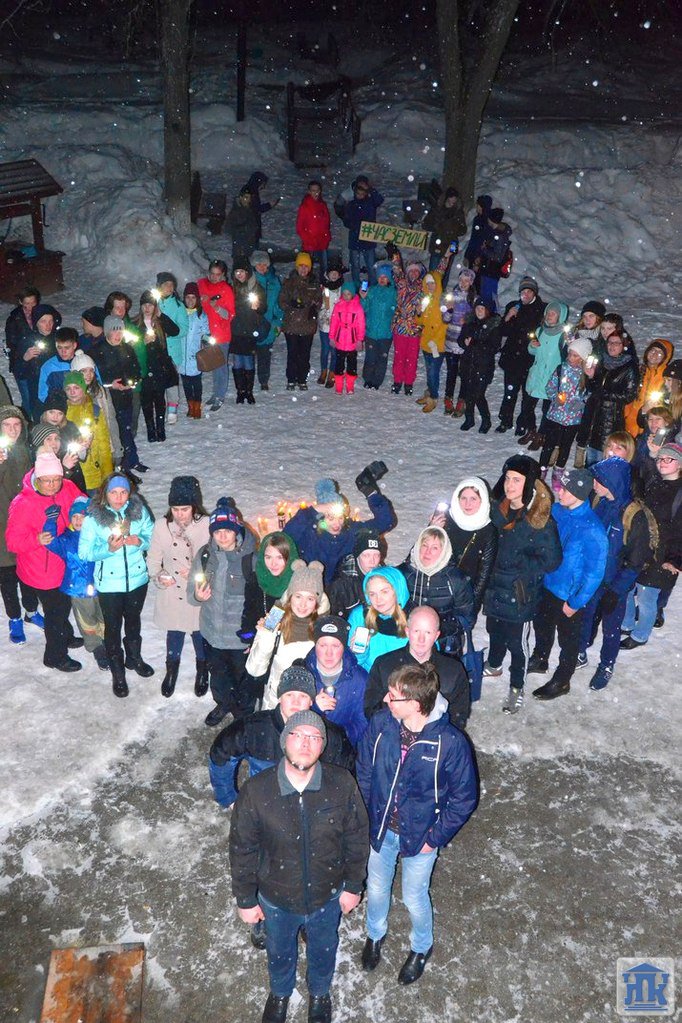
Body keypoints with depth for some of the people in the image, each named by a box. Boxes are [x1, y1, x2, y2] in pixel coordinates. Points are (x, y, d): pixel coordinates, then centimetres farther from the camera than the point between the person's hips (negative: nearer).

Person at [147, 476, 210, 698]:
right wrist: (158, 576, -17)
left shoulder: (206, 525, -17)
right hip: (172, 592, 2)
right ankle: (172, 668, 47)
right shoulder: (161, 525, -10)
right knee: (174, 633, 19)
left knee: (200, 633, 17)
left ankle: (202, 669, 45)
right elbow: (153, 558, 0)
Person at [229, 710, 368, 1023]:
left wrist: (353, 886, -1)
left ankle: (319, 993, 62)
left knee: (323, 950, 29)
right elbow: (242, 849, -13)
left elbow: (357, 838, -9)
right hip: (276, 899, 0)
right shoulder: (255, 791, -27)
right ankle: (280, 993, 63)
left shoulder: (342, 784, -25)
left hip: (328, 896, 1)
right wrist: (245, 900, -4)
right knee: (279, 952, 29)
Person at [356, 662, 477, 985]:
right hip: (380, 829, 3)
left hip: (419, 836, -3)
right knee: (376, 889, 24)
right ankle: (375, 934, 56)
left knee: (414, 898, 18)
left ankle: (421, 947, 51)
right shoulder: (380, 723, -20)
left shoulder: (451, 742, -29)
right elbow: (364, 773, -3)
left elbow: (464, 797, -15)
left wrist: (436, 838, -11)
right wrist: (367, 818, -1)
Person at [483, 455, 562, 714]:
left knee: (517, 642, 10)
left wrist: (518, 562, -16)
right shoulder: (499, 508, -4)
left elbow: (551, 561, -20)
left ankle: (516, 688, 31)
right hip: (495, 587, 6)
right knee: (494, 630, 26)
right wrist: (492, 566, -2)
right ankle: (493, 665, 53)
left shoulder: (540, 520, -23)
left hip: (520, 595, -6)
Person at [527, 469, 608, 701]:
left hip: (569, 596, -6)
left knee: (568, 639, 17)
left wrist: (575, 603, -16)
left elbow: (594, 573, -23)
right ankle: (539, 662, 55)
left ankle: (561, 682, 39)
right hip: (547, 584, 6)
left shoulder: (592, 530, -31)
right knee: (541, 625, 28)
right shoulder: (556, 510, -11)